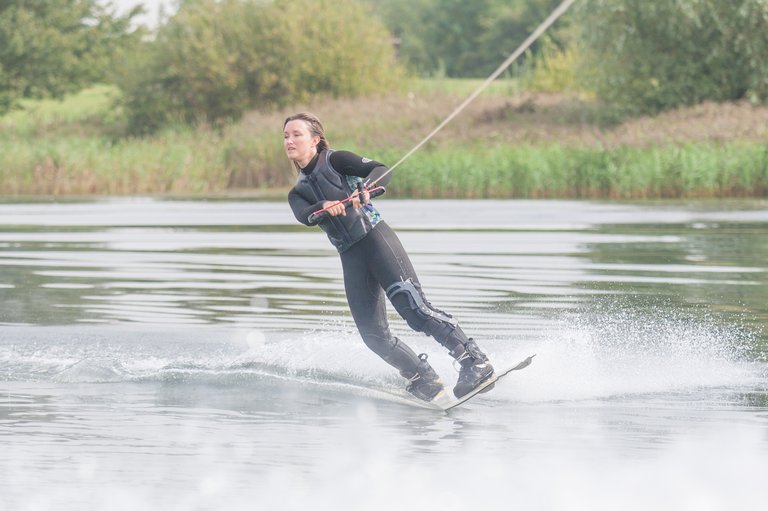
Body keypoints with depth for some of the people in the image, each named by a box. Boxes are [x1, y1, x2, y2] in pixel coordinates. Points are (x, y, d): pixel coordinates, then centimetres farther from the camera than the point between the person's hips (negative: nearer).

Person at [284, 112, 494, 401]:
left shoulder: (334, 160, 5)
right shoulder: (297, 193, 17)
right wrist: (325, 206, -28)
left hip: (376, 238, -6)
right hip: (350, 257, 6)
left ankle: (475, 362, -23)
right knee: (373, 334, -8)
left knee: (413, 306, -22)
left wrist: (364, 188, -30)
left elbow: (380, 170, -8)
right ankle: (426, 382, 3)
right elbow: (303, 216, -6)